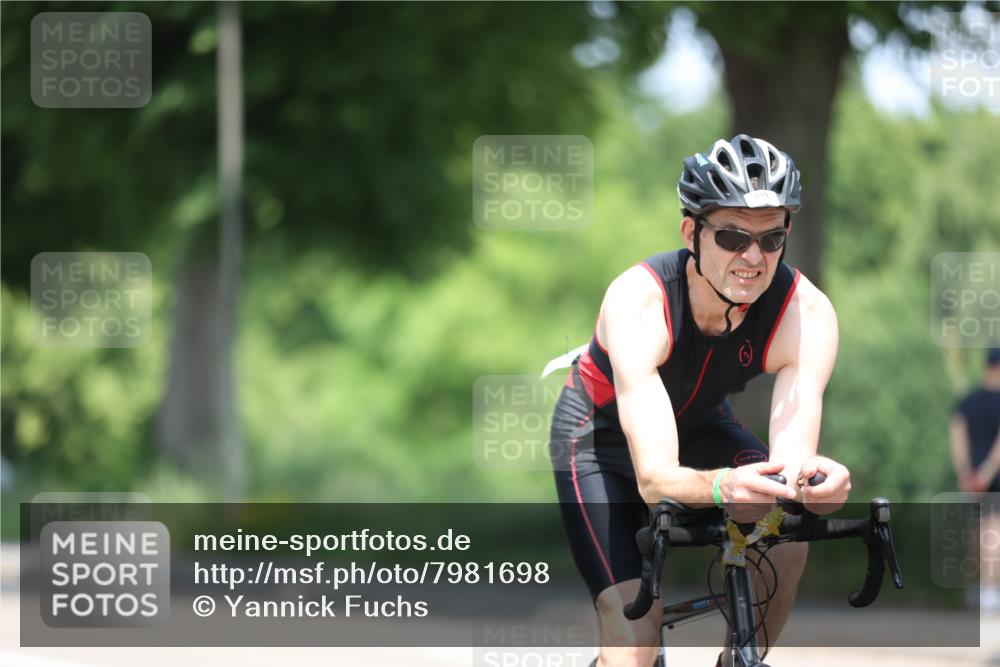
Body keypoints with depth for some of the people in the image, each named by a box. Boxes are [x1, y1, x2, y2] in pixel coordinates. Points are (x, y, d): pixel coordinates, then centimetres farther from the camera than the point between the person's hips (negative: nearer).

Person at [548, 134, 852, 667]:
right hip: (601, 434, -3)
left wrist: (810, 478, -62)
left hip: (698, 428, 3)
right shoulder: (639, 301, -38)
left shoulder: (806, 313, -30)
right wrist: (721, 487, -67)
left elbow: (790, 458, -37)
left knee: (785, 545, -28)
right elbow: (654, 477, -45)